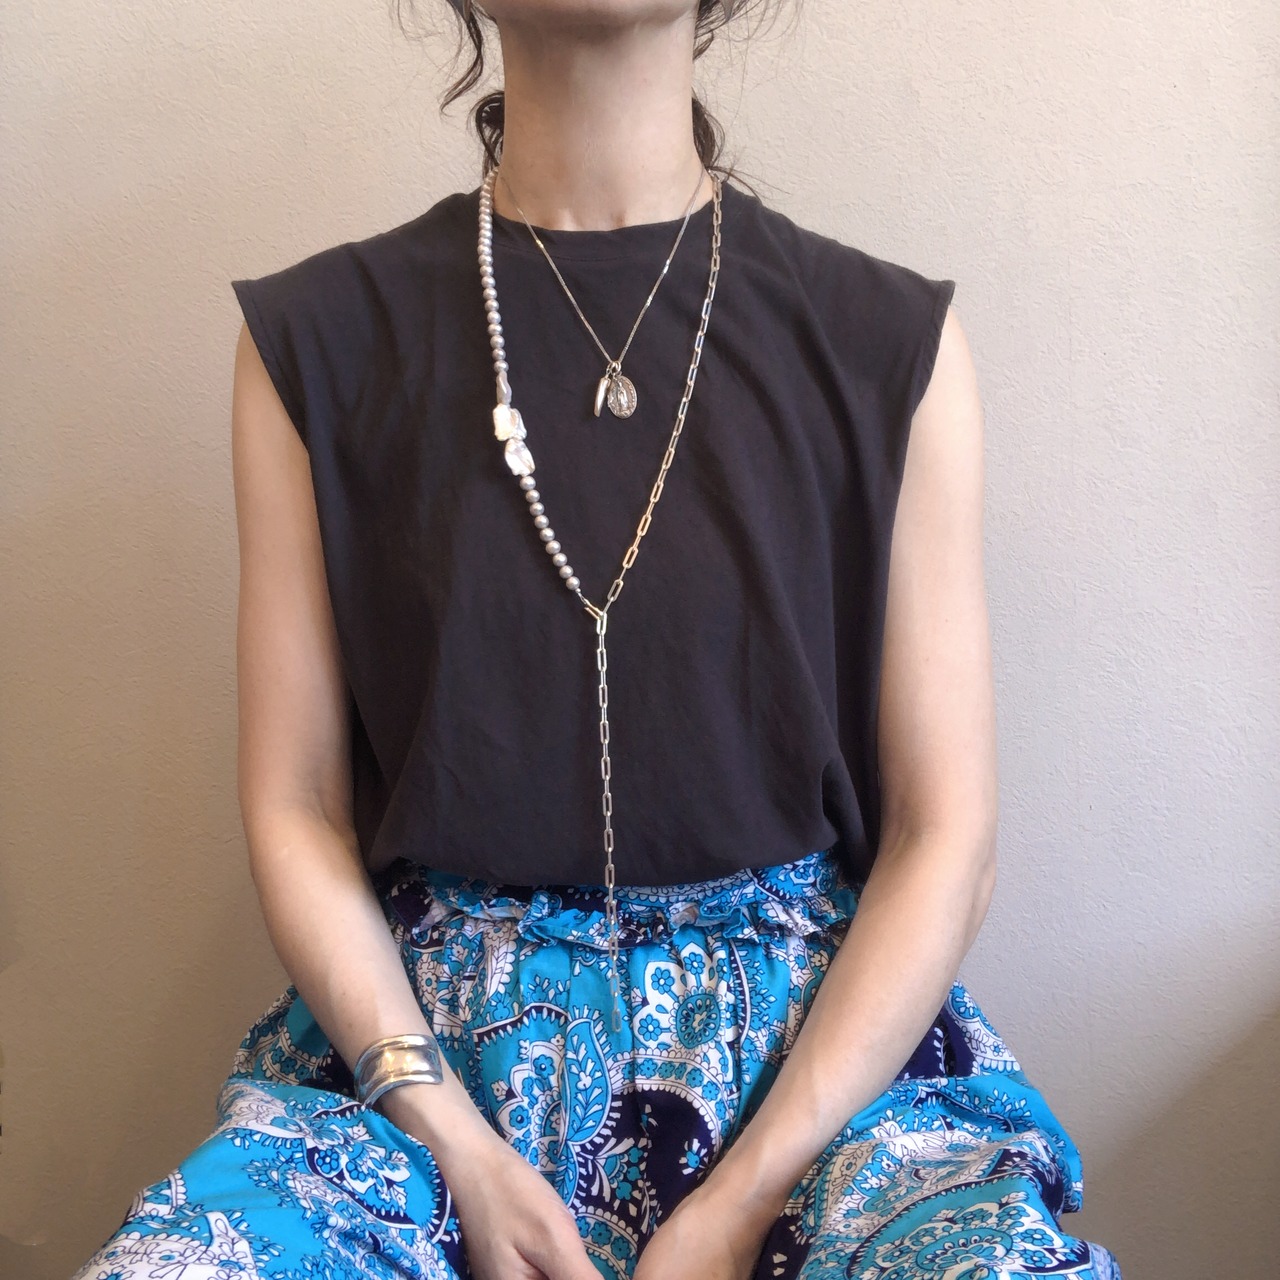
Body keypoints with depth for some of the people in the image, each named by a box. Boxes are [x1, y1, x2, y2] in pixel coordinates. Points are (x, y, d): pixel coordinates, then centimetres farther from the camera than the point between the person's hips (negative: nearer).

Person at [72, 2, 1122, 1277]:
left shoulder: (891, 341, 1)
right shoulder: (316, 341, 3)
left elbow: (946, 835, -1)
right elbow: (296, 812, 3)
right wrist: (459, 1153, -10)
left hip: (828, 1028, 0)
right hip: (424, 1033, 1)